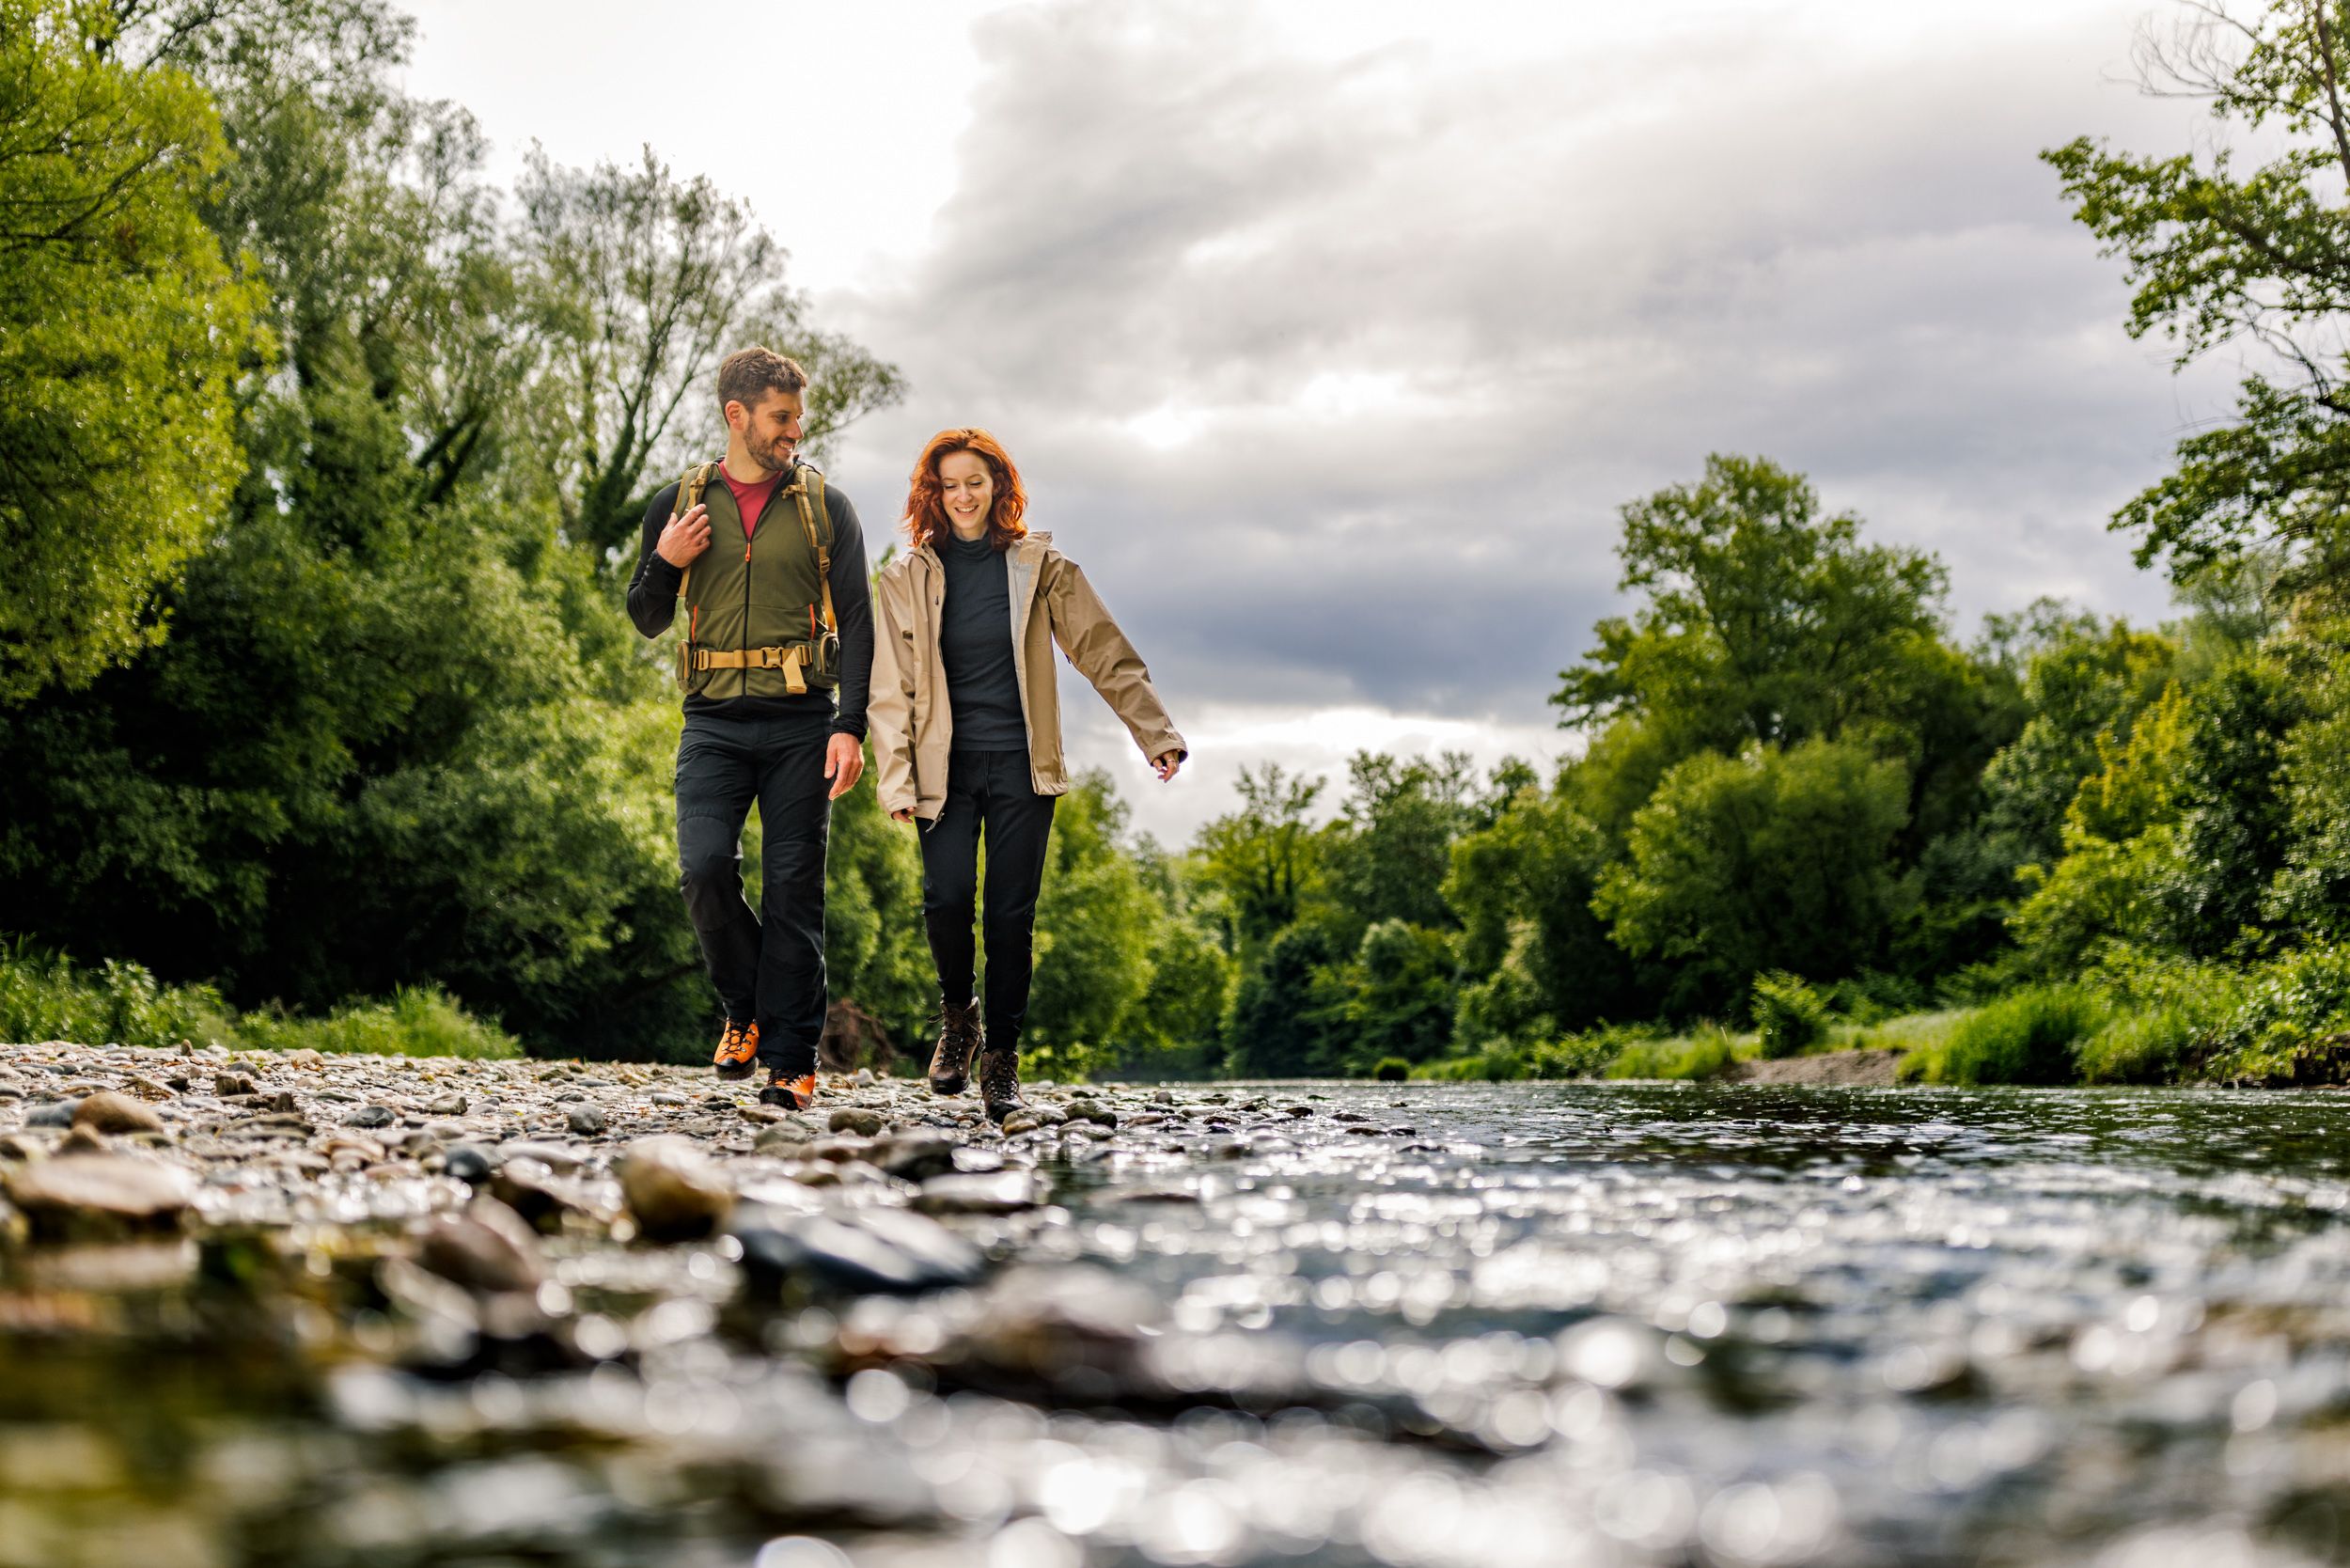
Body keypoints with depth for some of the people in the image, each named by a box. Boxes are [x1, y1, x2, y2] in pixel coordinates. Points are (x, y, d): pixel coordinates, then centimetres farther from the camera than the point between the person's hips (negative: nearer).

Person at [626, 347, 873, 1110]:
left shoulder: (824, 507, 7)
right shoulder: (680, 503, 10)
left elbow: (855, 620, 3)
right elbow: (648, 620, 16)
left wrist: (850, 726, -8)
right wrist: (663, 563, -6)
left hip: (801, 724, -1)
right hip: (715, 724, 1)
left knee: (793, 888, -3)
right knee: (704, 869, -14)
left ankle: (791, 1062, 3)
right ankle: (748, 1011, 11)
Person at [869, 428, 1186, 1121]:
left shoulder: (1040, 567, 4)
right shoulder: (907, 578, 5)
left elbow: (1106, 654, 6)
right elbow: (890, 687, 3)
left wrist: (1156, 733, 2)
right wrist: (896, 779, -6)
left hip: (1022, 765, 0)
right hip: (947, 765, 0)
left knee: (1012, 914, -2)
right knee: (947, 896, -15)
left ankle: (1001, 1059, 11)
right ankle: (957, 1016, 13)